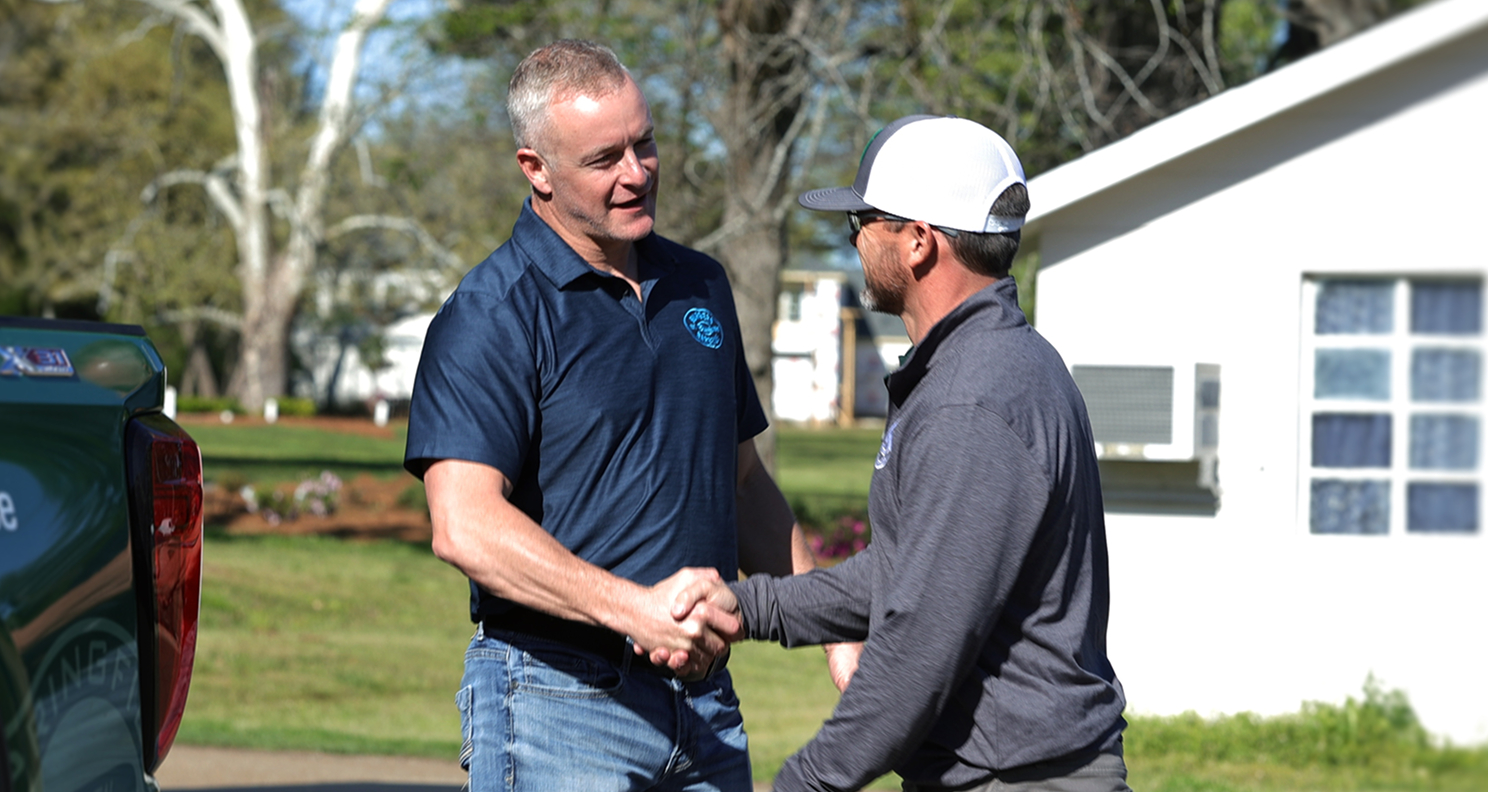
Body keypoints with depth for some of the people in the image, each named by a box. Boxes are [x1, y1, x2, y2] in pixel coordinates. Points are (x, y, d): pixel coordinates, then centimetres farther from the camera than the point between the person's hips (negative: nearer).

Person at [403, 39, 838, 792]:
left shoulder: (700, 286, 14)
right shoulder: (490, 316, -8)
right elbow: (464, 527, -20)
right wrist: (634, 608, -29)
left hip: (704, 699, 6)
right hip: (558, 696, -6)